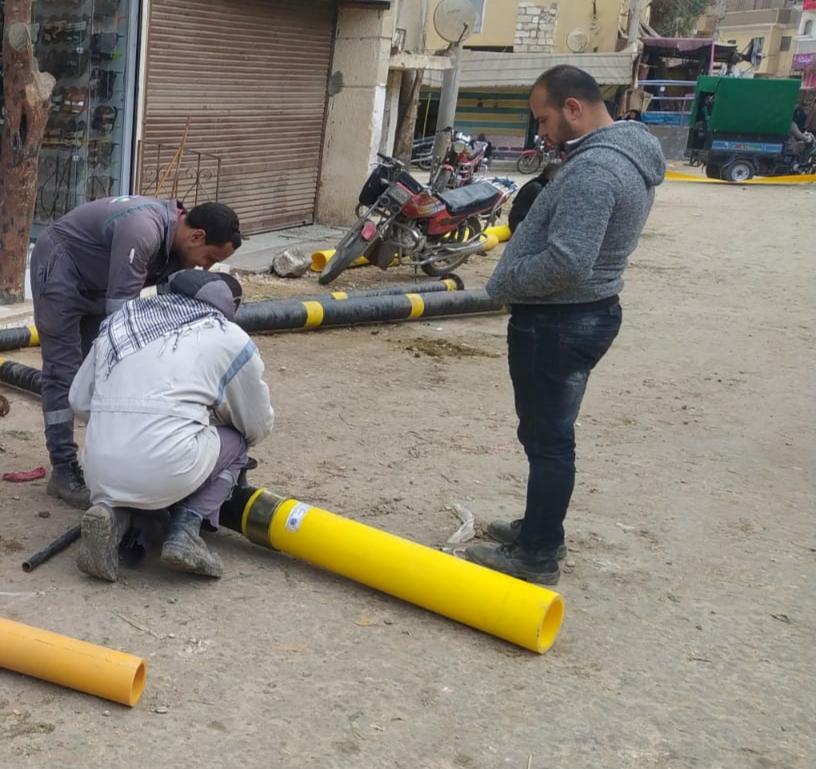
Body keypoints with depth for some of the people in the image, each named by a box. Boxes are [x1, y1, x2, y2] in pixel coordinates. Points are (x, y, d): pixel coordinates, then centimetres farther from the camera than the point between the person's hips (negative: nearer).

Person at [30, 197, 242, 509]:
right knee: (64, 372, -8)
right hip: (59, 271, -9)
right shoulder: (143, 231, -36)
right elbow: (122, 312, -36)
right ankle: (63, 471, -4)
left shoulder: (178, 245, -7)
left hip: (96, 284, 9)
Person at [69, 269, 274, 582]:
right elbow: (257, 427, 20)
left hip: (99, 471, 4)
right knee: (234, 442, 23)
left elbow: (80, 402, 24)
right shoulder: (230, 338, 9)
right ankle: (185, 531, 4)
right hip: (167, 471, -4)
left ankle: (111, 511, 4)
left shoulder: (120, 321, 20)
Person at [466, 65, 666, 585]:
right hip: (586, 312, 10)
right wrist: (523, 234, 9)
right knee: (551, 434, 20)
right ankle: (540, 529, 34)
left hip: (557, 323, -10)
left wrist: (504, 282, -15)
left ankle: (537, 556, 12)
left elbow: (566, 264, -31)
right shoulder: (627, 153, 10)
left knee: (548, 439, 0)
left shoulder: (593, 169, -25)